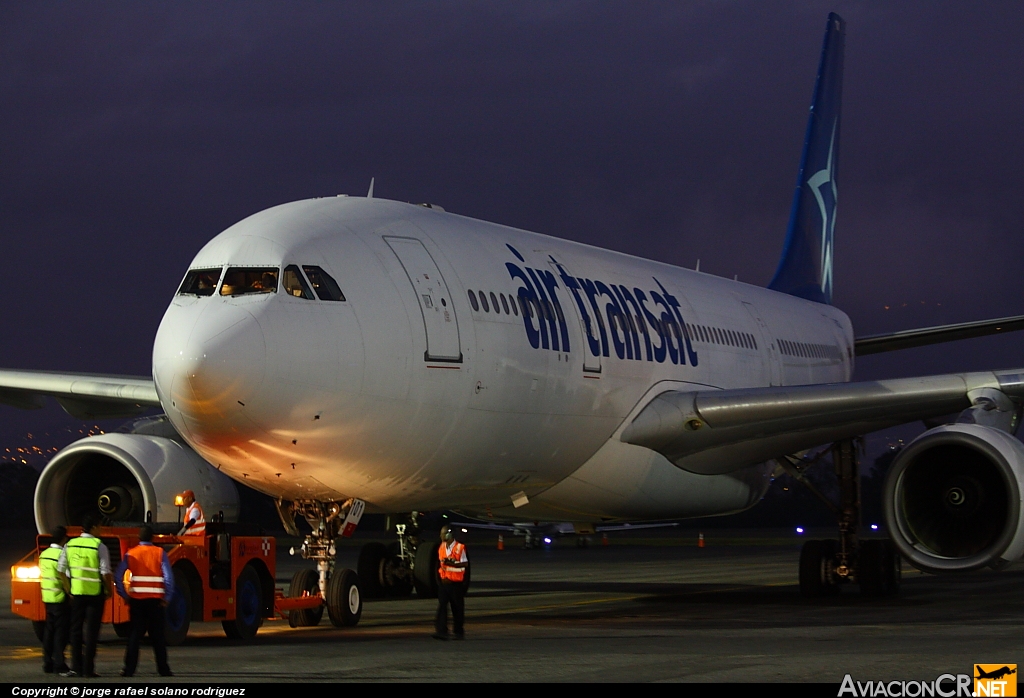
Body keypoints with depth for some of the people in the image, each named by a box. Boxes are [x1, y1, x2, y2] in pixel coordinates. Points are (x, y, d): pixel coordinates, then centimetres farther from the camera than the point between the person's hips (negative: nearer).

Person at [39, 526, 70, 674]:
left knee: (49, 630, 12)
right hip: (60, 598, -8)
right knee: (61, 631, -5)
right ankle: (59, 665, -7)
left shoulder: (44, 554, 11)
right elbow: (65, 577, -18)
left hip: (47, 597, 8)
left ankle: (48, 663, 15)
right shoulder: (61, 554, -15)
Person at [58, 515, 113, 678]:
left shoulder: (70, 545, 4)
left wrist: (68, 589, 10)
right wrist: (109, 590, -1)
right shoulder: (99, 546, -11)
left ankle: (76, 667, 13)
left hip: (76, 592, 4)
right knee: (91, 631, 1)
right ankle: (88, 669, 1)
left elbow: (61, 569, 4)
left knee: (76, 629, 13)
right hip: (95, 592, -4)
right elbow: (106, 573, -15)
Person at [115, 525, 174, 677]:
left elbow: (118, 576, -3)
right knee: (157, 636, 6)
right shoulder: (160, 553, 0)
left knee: (135, 634, 6)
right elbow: (168, 577, -9)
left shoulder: (131, 554, 4)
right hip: (155, 600, -1)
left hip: (136, 600, 1)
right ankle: (163, 669, 7)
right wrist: (167, 597, -2)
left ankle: (129, 669, 1)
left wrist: (125, 596, 4)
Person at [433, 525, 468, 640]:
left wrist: (450, 563, -25)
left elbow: (465, 563, -14)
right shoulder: (441, 547, 11)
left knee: (457, 608, 5)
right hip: (444, 582, 4)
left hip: (456, 583, -4)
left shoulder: (460, 547, -8)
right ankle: (441, 631, -15)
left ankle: (459, 631, 17)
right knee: (442, 606, -9)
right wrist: (440, 571, 6)